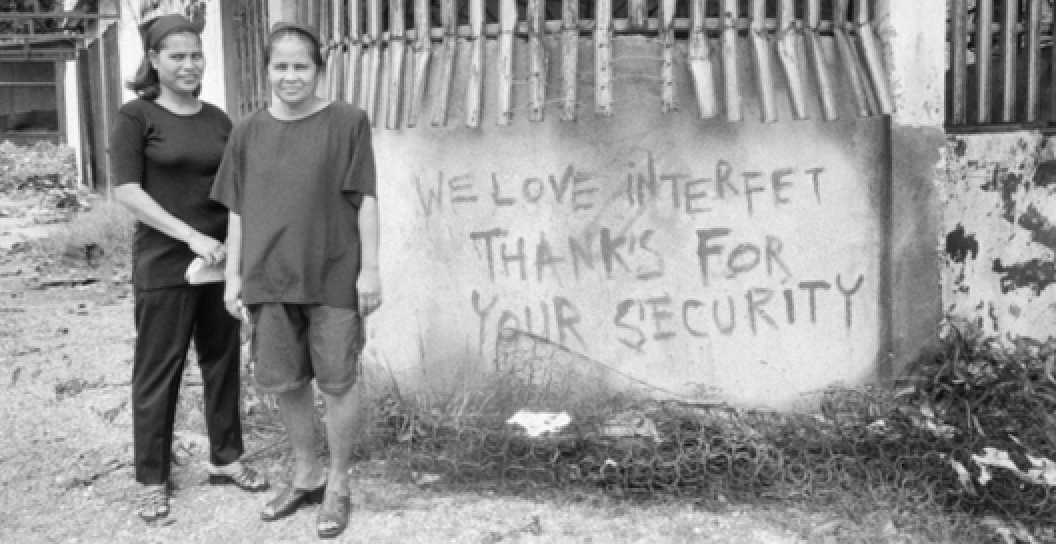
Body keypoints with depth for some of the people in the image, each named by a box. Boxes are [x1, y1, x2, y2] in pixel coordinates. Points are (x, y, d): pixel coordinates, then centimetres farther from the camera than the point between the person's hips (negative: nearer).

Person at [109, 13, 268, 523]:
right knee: (158, 370, 5)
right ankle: (152, 478, 17)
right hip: (164, 265, -4)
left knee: (222, 361, 12)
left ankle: (225, 457, 28)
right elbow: (127, 191, -11)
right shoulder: (136, 116, -4)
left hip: (221, 260, 4)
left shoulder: (218, 119, 9)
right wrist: (191, 236, -19)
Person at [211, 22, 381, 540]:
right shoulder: (249, 132, 6)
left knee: (337, 383, 4)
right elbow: (238, 210, 9)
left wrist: (370, 268, -9)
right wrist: (234, 275, 5)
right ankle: (306, 475, 31)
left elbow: (365, 199, -5)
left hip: (334, 277, -4)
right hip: (271, 279, 4)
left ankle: (338, 485, 22)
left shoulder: (347, 122, -4)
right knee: (283, 382, 11)